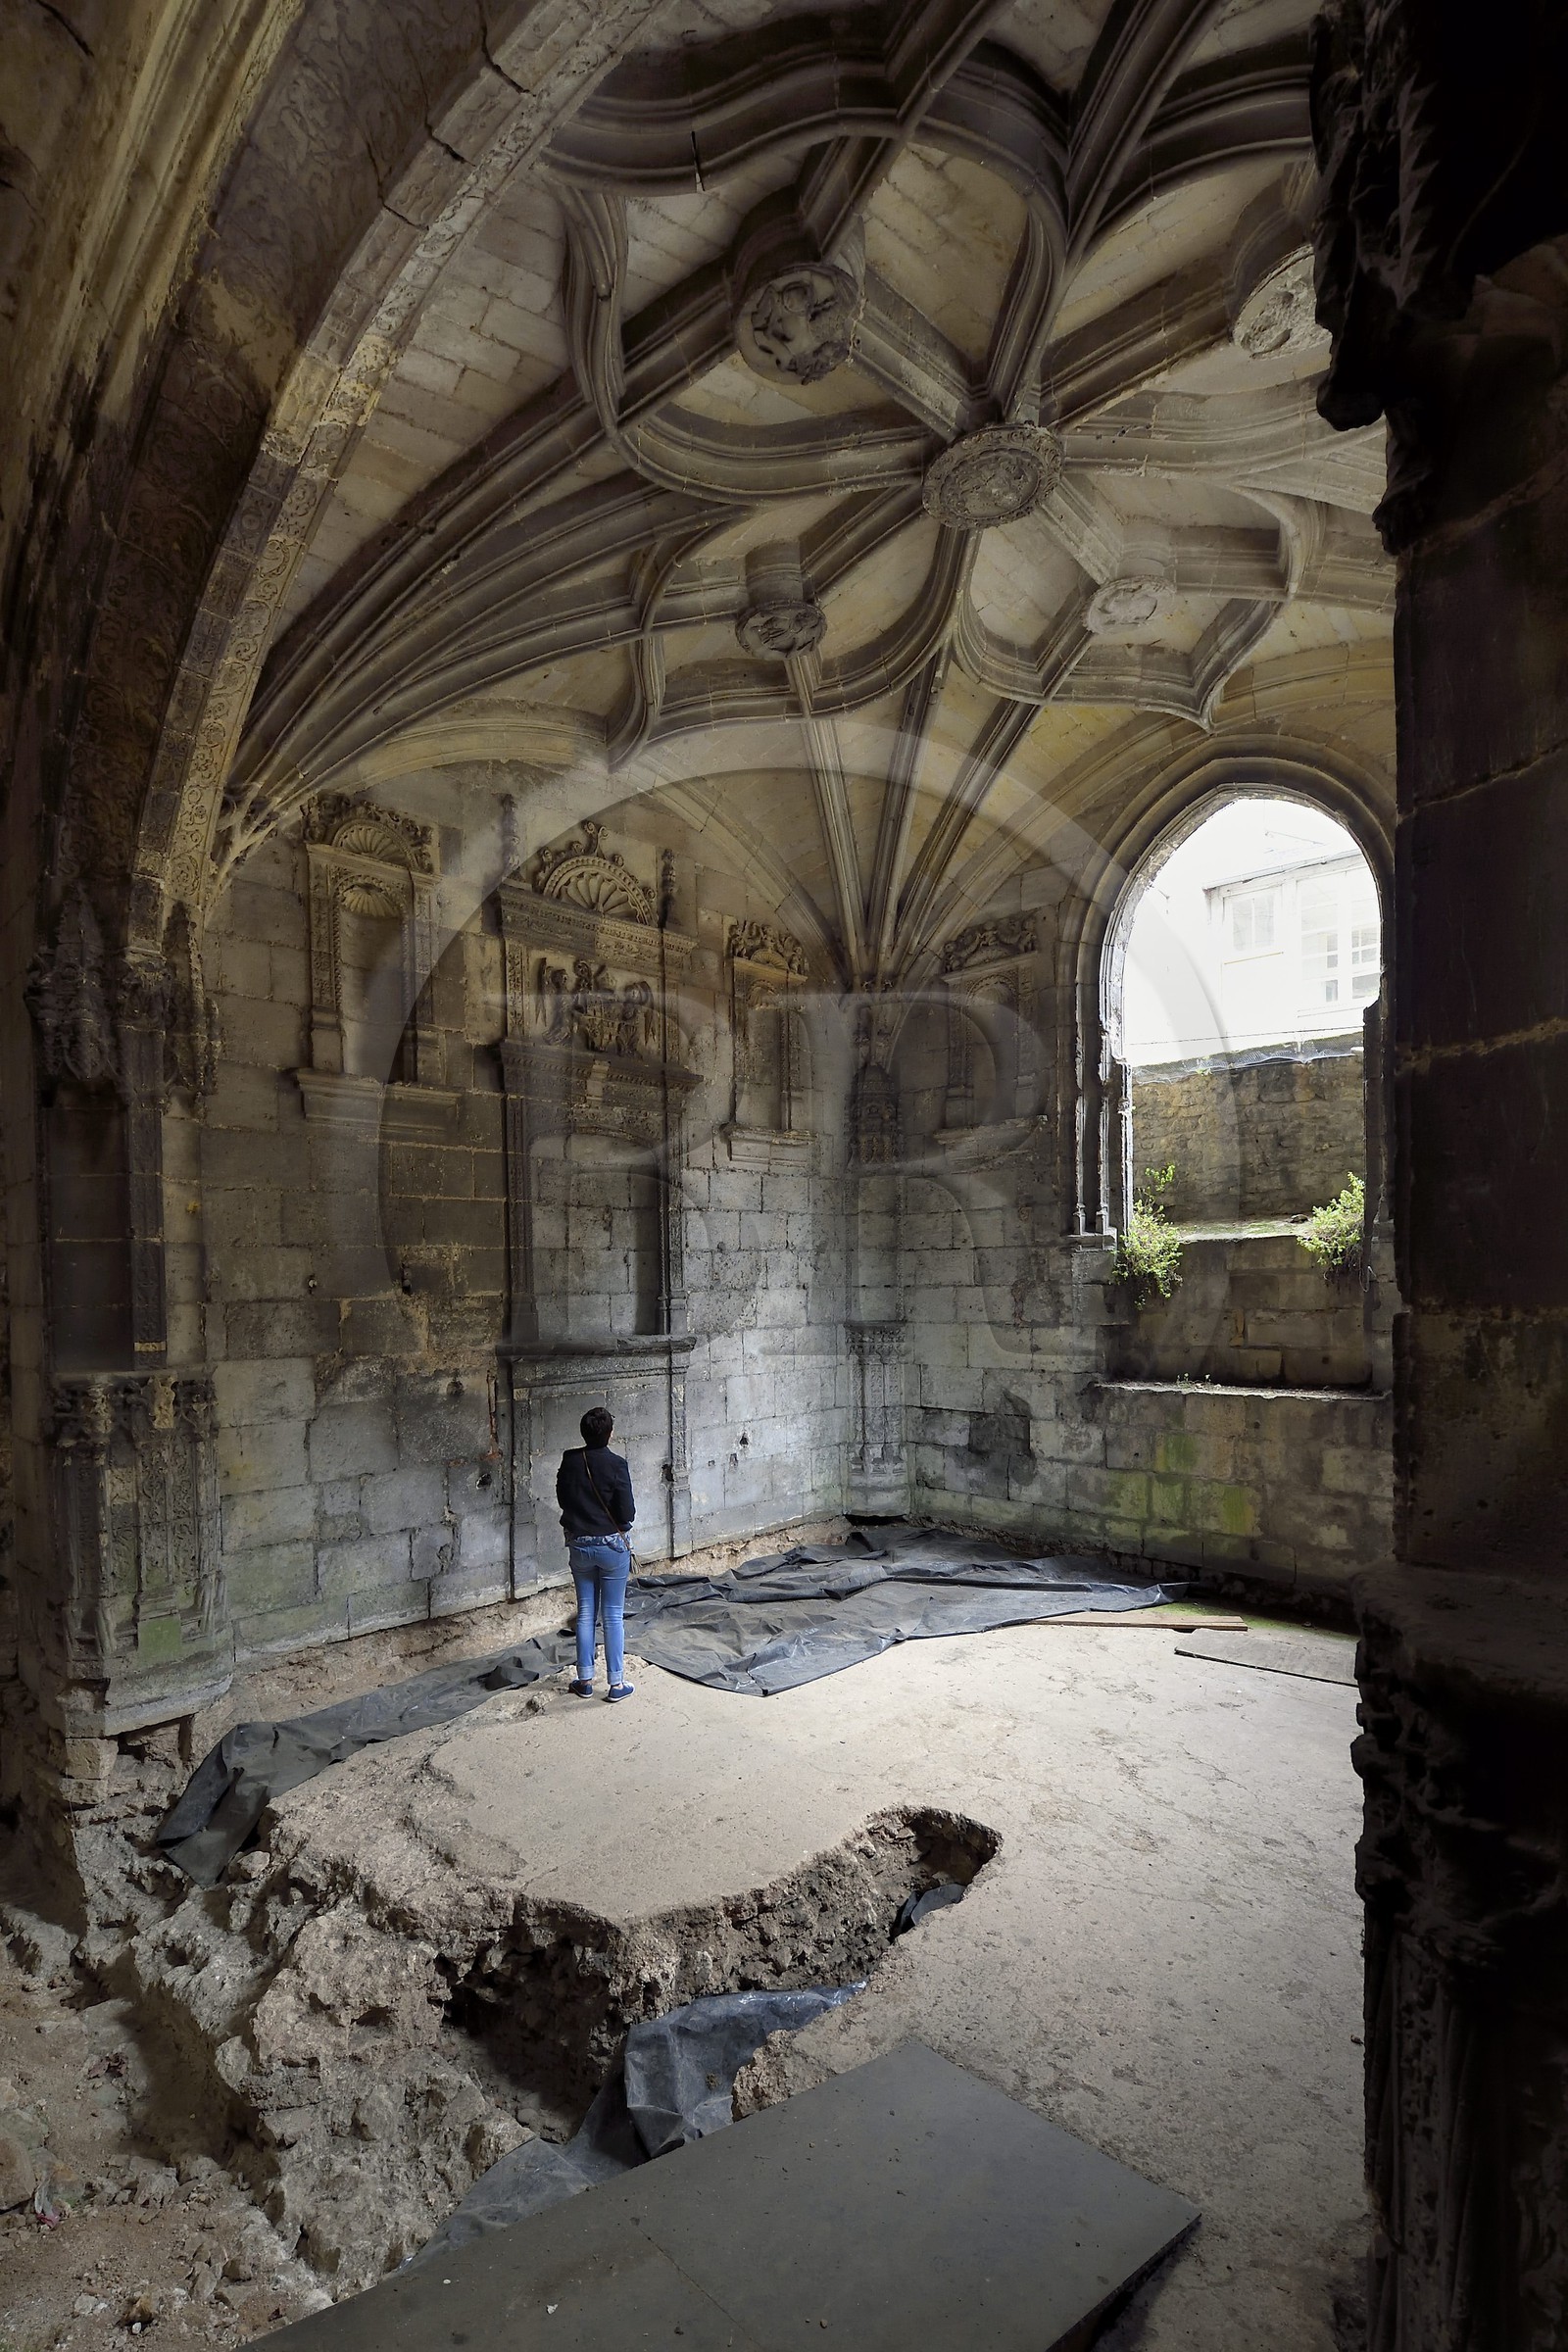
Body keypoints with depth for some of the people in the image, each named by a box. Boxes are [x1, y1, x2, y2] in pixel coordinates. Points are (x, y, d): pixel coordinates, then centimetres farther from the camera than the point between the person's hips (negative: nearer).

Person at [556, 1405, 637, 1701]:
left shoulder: (569, 1461, -5)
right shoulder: (615, 1465, -18)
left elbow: (562, 1498, 8)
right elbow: (627, 1514, -15)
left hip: (579, 1546, 4)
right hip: (612, 1546, -4)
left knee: (585, 1613, 14)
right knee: (613, 1616, 6)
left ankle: (585, 1680, 22)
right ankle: (616, 1683, 13)